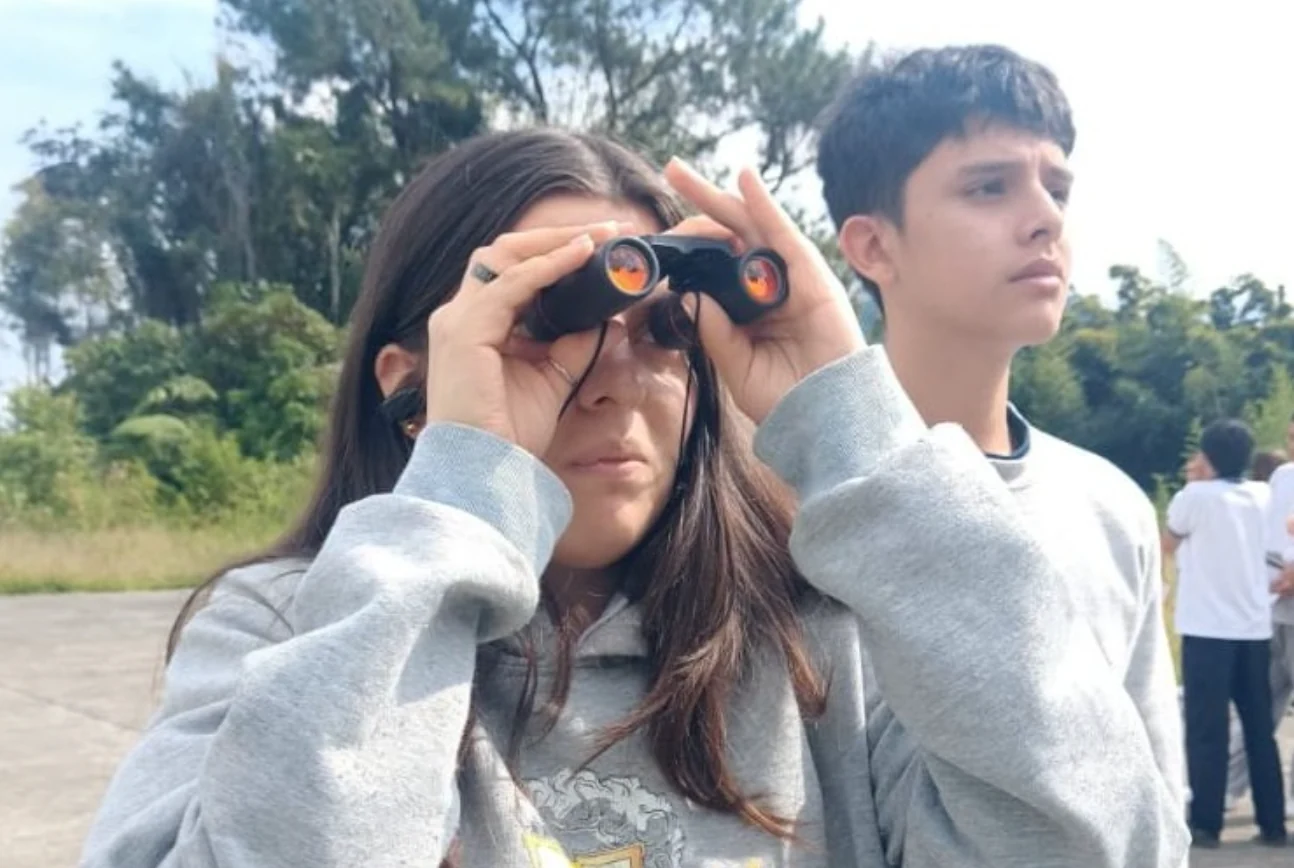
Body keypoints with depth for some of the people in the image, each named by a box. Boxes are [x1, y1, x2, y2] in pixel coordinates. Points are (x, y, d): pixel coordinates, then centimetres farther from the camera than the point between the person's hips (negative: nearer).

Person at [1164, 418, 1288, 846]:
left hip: (1208, 630, -5)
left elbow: (1168, 543, 7)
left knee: (1207, 731, 0)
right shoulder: (1262, 495, 7)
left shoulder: (1195, 496, -8)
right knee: (1260, 730, 11)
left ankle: (1206, 824, 2)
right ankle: (1273, 823, 15)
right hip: (1255, 629, 5)